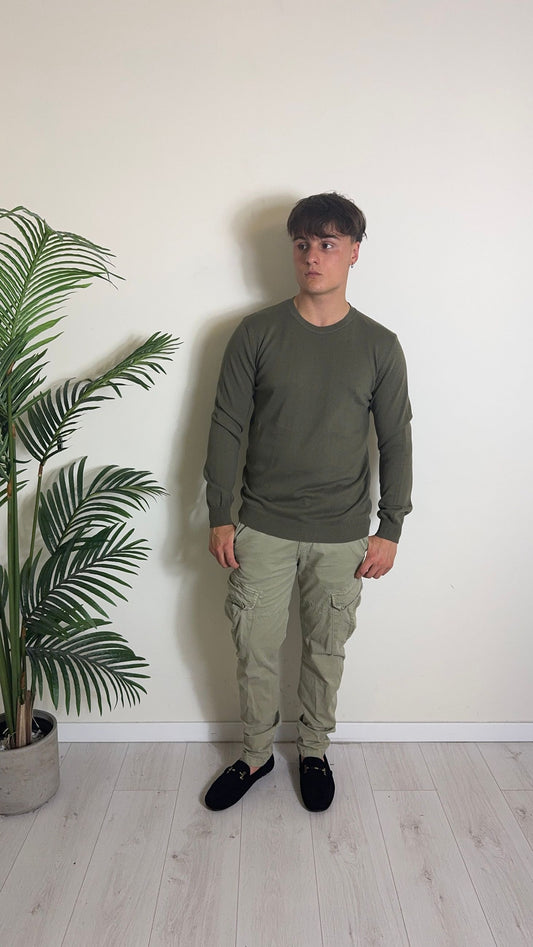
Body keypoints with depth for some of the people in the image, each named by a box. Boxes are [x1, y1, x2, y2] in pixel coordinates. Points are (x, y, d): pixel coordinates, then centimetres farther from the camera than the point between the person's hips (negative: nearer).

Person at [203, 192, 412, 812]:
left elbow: (395, 442, 2)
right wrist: (219, 516, -4)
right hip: (262, 528, 0)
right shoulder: (256, 334, -3)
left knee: (326, 651, 14)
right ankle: (255, 755, 34)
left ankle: (314, 752, 39)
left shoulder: (379, 346, -2)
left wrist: (389, 530, -1)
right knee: (254, 651, 10)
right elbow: (226, 427, -2)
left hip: (342, 535, 0)